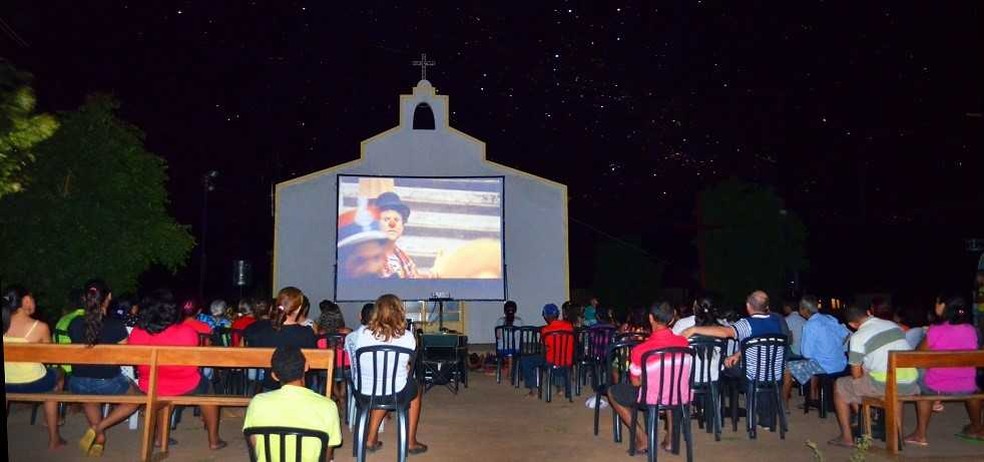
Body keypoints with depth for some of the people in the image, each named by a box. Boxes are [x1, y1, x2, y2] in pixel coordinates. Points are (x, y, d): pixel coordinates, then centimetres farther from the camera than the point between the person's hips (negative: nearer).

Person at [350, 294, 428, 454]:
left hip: (364, 390, 2)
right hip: (395, 393, -2)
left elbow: (357, 362, 3)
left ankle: (371, 439, 33)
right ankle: (411, 442, 38)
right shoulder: (408, 337, -13)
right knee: (416, 389, 31)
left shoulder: (363, 333, -10)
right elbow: (408, 366, 0)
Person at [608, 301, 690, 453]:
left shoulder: (640, 350, -25)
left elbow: (635, 383, -10)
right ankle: (670, 436, 30)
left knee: (612, 392, 20)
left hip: (651, 398, -4)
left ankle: (641, 438, 12)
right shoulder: (683, 342, -12)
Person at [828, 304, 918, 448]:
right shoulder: (894, 325, 9)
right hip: (910, 385, 6)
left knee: (839, 387, 14)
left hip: (885, 386, -6)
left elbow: (856, 375, -5)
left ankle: (847, 437, 15)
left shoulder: (858, 337, -9)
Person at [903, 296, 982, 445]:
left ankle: (920, 434, 28)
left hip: (936, 387, -3)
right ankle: (977, 428, 51)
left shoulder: (935, 331, -17)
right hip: (966, 389, 4)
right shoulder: (971, 330, -5)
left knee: (921, 384, 29)